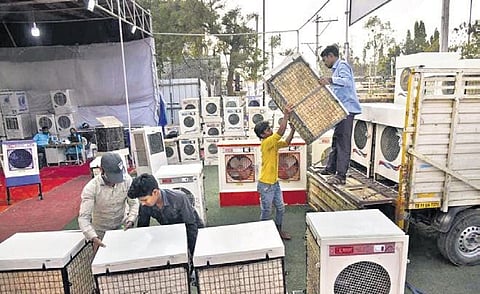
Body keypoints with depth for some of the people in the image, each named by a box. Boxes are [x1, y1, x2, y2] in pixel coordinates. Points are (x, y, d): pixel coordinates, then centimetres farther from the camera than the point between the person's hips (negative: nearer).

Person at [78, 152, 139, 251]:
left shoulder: (127, 180, -18)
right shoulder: (91, 188, -24)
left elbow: (134, 203, -10)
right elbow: (83, 217, -26)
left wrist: (130, 220, -28)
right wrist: (93, 238, -39)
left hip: (121, 228, 2)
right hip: (100, 232, -2)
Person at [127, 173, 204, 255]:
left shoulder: (179, 198, -33)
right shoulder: (145, 206, -19)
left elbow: (191, 225, -25)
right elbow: (142, 227, -1)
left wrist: (193, 253, -25)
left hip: (192, 232, -4)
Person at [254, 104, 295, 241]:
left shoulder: (274, 143, 7)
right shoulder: (266, 143, -20)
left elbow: (286, 142, 13)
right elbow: (280, 132, -29)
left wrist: (293, 129, 0)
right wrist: (286, 115, -26)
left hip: (275, 183, 9)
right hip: (266, 185, -9)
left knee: (280, 208, 19)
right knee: (266, 212, 6)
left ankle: (279, 230, 36)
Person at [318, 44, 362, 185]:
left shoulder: (342, 65, -6)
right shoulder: (336, 69, 25)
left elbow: (347, 80, -27)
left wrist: (330, 80, -37)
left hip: (347, 109, -11)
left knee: (343, 141, -11)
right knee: (337, 138, 16)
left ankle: (341, 175, -10)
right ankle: (331, 168, 27)